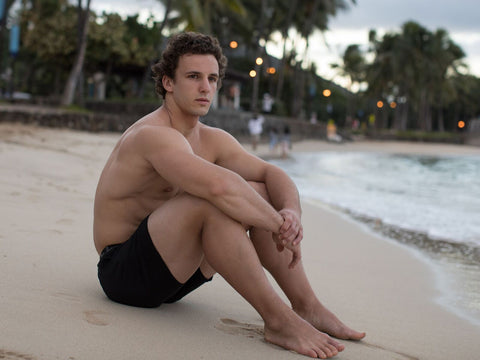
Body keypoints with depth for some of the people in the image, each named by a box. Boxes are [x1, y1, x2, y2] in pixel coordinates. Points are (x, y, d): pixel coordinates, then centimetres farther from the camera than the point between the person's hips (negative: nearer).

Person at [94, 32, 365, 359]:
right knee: (212, 202, -32)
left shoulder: (212, 140, 7)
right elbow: (218, 185, -38)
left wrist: (292, 214, -19)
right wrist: (278, 225, -28)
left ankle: (307, 307, -5)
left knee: (258, 193, -1)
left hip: (171, 269, 9)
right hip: (124, 269, -9)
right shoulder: (153, 135, -22)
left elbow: (273, 174, 2)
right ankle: (278, 319, -27)